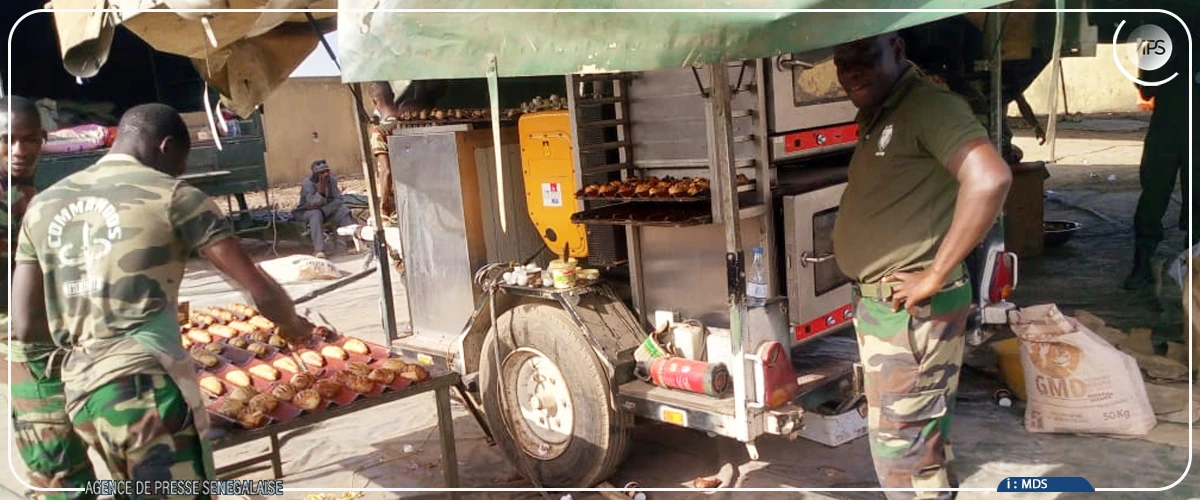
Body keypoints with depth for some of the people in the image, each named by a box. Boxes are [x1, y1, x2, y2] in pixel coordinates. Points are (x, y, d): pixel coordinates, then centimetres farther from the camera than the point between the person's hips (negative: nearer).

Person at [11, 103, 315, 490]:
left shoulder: (43, 205, 14)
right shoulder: (173, 197, -1)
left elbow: (25, 326, 11)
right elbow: (261, 292, -2)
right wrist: (294, 326, 17)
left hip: (80, 393, 7)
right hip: (148, 385, -7)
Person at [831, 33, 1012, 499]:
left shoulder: (929, 106, -17)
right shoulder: (875, 117, 12)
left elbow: (990, 178, -31)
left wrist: (934, 276, -25)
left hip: (910, 311, -10)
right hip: (877, 304, 10)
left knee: (901, 447, -1)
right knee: (918, 438, 22)